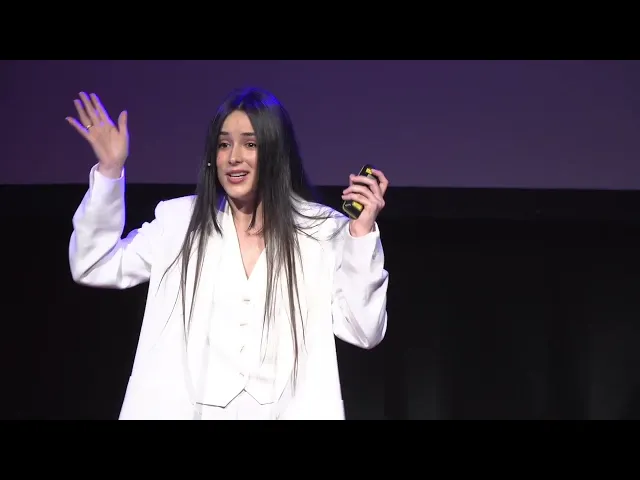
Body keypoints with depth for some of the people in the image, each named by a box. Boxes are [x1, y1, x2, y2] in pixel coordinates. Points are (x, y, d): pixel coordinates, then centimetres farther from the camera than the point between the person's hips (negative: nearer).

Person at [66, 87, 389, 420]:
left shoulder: (324, 229, -3)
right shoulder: (180, 220, 3)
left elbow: (364, 331, -7)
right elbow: (94, 267, 2)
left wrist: (363, 232, -16)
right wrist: (110, 169, -3)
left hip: (283, 412, -1)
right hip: (195, 409, 1)